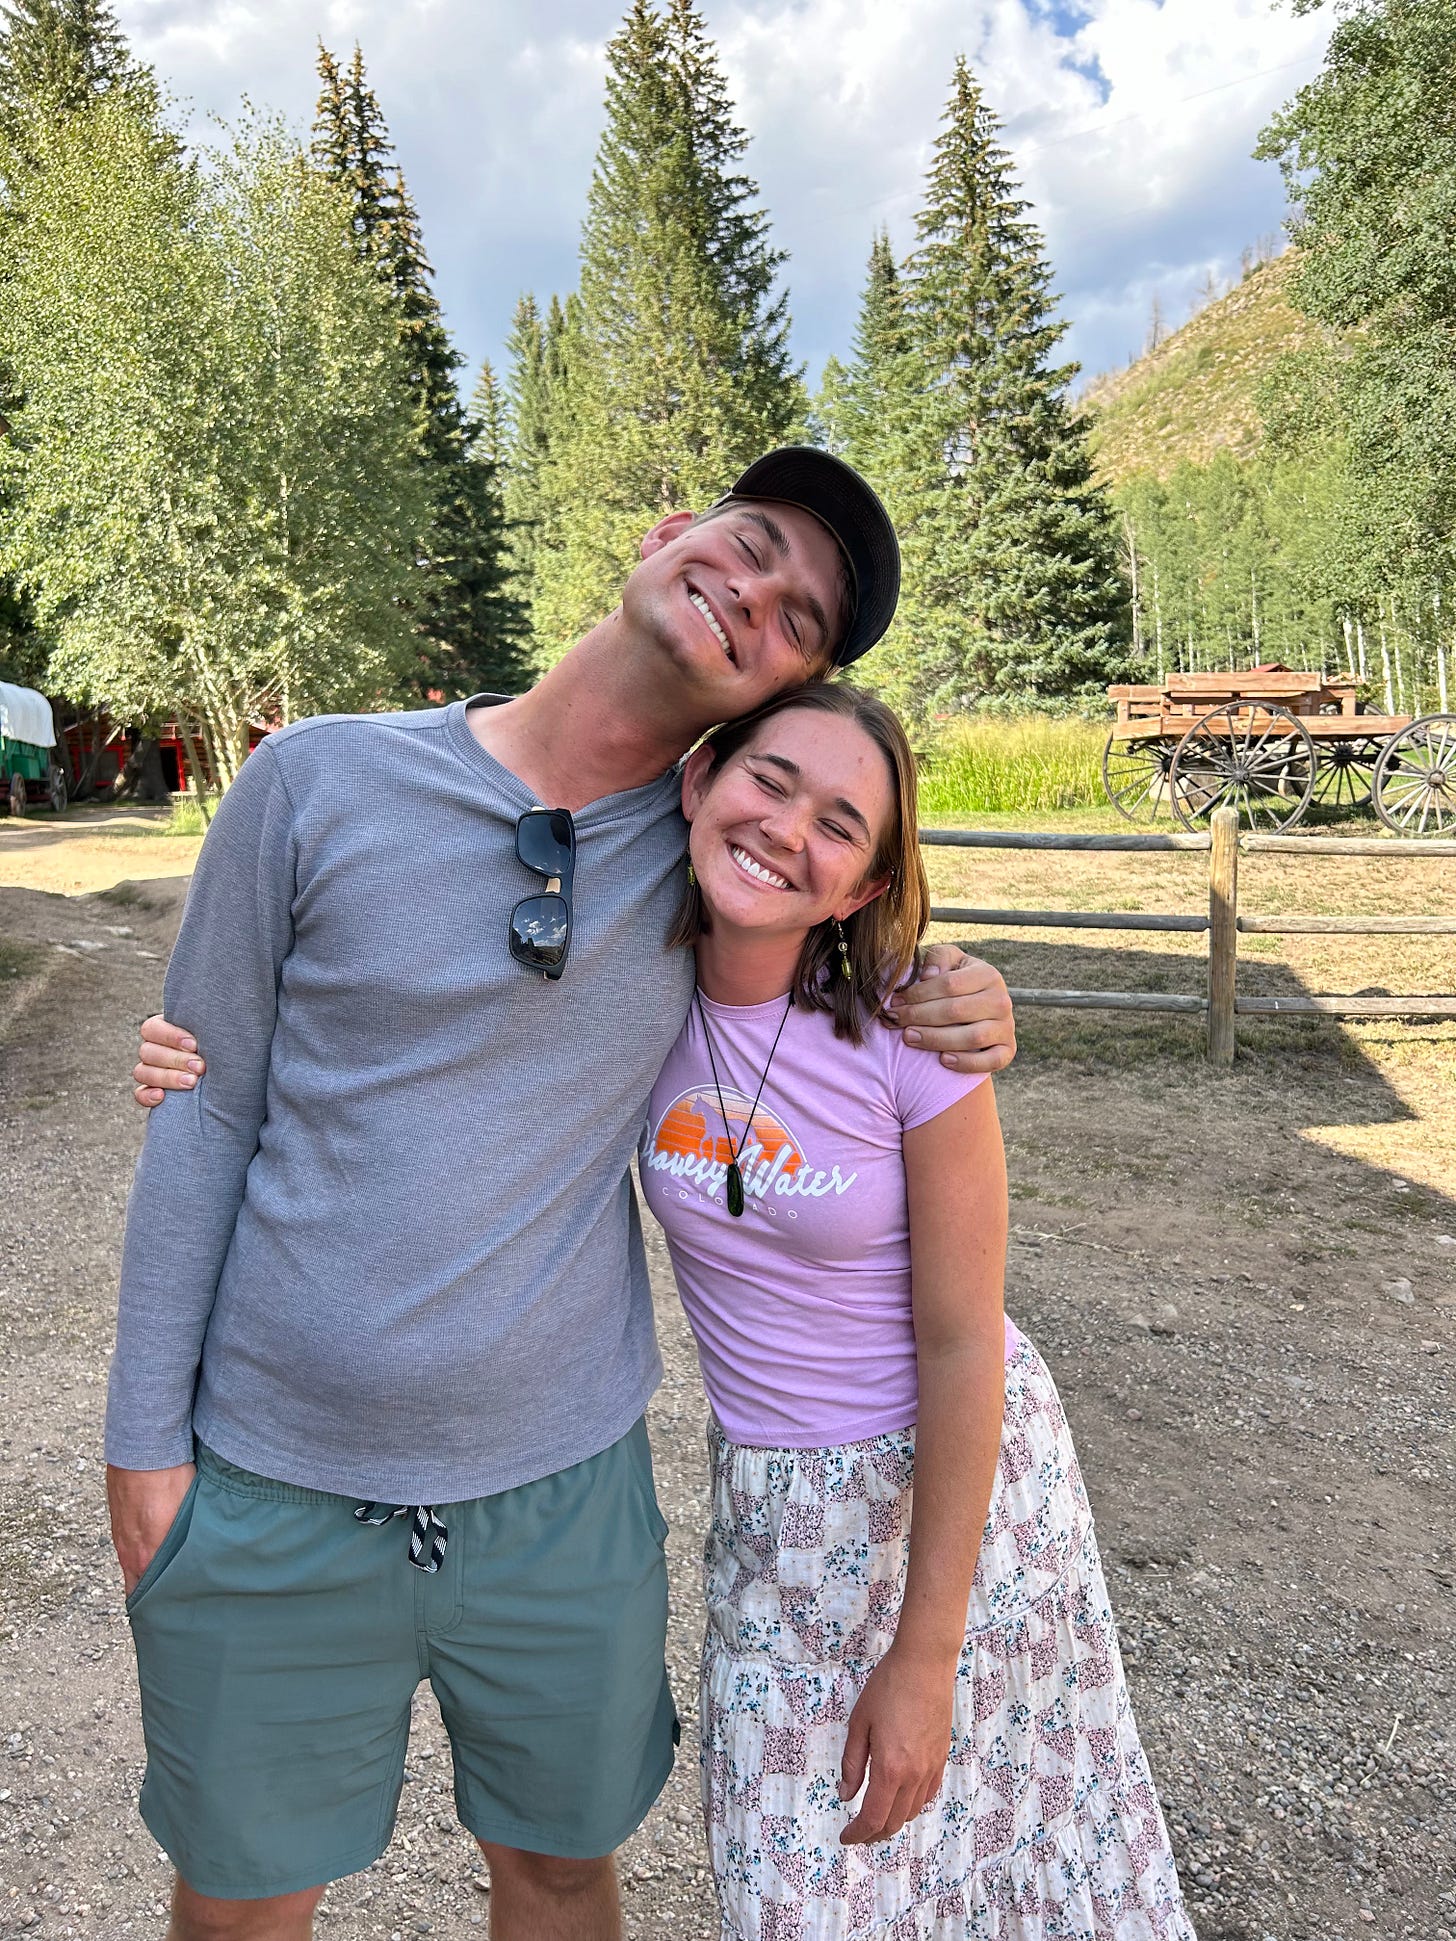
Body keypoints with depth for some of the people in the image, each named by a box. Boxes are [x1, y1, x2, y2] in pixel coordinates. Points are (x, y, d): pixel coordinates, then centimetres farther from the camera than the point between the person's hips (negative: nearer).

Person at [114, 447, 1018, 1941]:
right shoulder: (319, 782, -9)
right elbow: (207, 1111, -3)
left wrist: (958, 1024, -8)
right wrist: (145, 1437, -2)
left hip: (562, 1496, 2)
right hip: (269, 1497, -1)